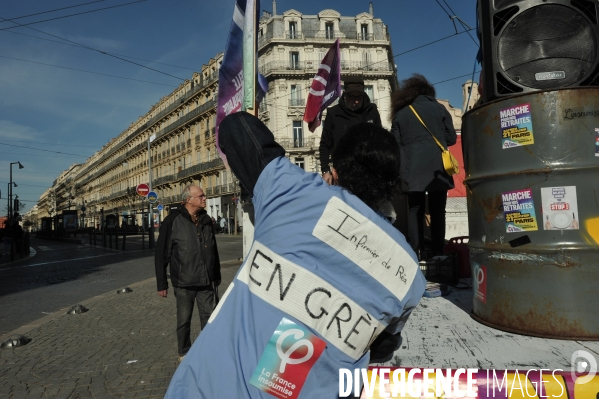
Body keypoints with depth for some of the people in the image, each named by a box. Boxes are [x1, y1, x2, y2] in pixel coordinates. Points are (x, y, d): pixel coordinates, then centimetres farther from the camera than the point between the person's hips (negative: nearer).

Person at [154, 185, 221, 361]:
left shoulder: (206, 220, 7)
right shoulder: (173, 220, -10)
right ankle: (184, 353, 30)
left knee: (209, 317, 8)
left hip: (206, 281, 4)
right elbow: (161, 253, -8)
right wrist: (162, 283, -8)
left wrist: (217, 275, 17)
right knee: (184, 320, 11)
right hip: (184, 282, -4)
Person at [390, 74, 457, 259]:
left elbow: (395, 144, 5)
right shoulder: (438, 108, 8)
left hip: (412, 170, 0)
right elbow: (451, 138, 8)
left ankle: (417, 252, -2)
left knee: (415, 211, 4)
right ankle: (438, 252, 3)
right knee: (437, 212, 5)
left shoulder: (401, 113, 8)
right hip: (437, 169, 0)